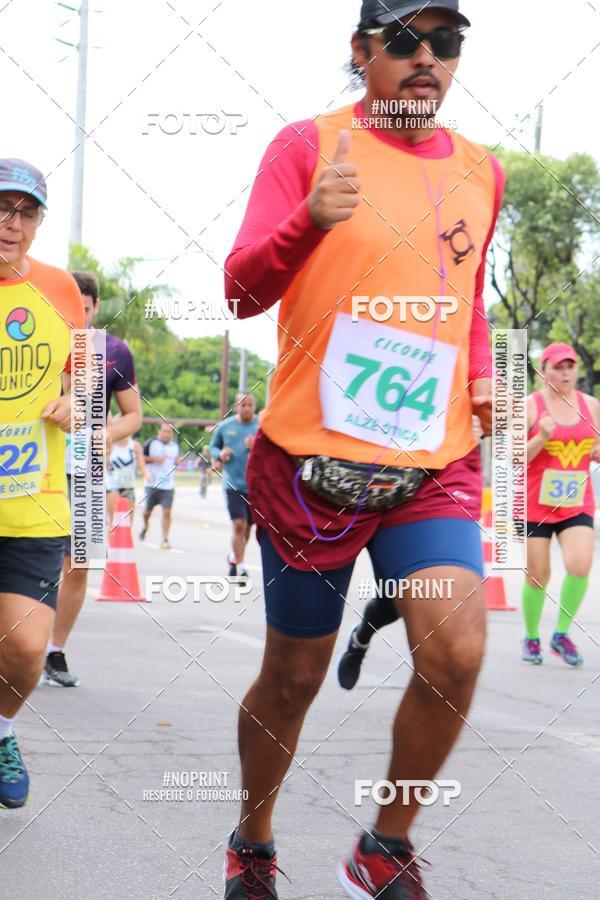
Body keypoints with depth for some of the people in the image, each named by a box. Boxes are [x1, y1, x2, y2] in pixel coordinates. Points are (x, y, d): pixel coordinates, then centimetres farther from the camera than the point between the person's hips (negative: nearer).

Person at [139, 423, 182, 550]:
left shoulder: (175, 445, 10)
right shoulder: (151, 443, -2)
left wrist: (178, 461, 1)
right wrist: (154, 459, -16)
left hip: (168, 485, 2)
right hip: (152, 483, -1)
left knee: (167, 512, -8)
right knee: (147, 510, 10)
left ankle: (165, 539, -4)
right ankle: (145, 527, 43)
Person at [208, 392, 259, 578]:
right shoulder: (224, 427, 3)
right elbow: (212, 447, 16)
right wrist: (220, 454, -6)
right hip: (233, 484, -1)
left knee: (247, 526, 14)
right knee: (239, 524, -13)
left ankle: (234, 557, 38)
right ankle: (240, 567, -7)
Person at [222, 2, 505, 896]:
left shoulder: (479, 171, 12)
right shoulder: (310, 144, -3)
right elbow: (242, 290, -9)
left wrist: (480, 376, 7)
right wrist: (310, 220, -27)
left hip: (435, 463, 4)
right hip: (312, 459, -3)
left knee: (457, 653, -15)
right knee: (292, 678, 7)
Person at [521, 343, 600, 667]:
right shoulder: (529, 406, -6)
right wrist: (541, 438, -23)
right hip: (535, 504, -2)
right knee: (538, 575, 2)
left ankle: (562, 634, 2)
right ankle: (531, 638, 24)